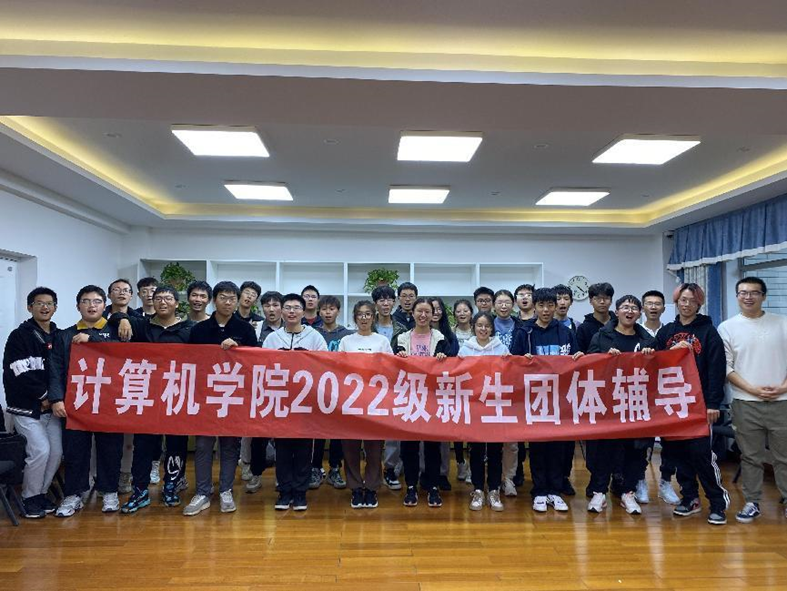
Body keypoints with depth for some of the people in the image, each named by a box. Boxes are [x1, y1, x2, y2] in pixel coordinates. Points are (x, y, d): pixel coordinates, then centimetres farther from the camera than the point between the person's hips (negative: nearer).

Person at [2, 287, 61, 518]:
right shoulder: (19, 336, -5)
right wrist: (44, 395, -10)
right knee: (40, 449, -13)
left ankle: (41, 492, 21)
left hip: (51, 406, 5)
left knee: (57, 451, 0)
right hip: (26, 407, -4)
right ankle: (30, 497, 8)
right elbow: (19, 374, -13)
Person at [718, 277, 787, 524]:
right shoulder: (727, 327, 1)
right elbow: (725, 367, -2)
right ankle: (752, 503, 18)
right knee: (751, 457, 8)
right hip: (746, 403, -1)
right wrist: (752, 389, -11)